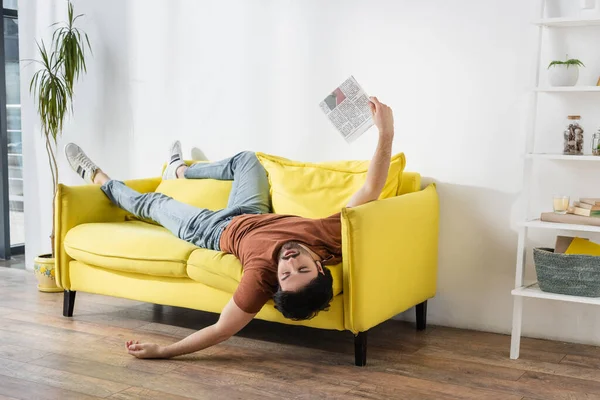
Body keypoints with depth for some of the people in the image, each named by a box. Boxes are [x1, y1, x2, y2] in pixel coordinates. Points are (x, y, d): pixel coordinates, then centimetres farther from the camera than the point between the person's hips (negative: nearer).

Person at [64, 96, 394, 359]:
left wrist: (160, 351, -36)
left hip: (221, 232, -4)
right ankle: (178, 170, 54)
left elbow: (221, 330, -39)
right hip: (253, 217, 5)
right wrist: (386, 133, -43)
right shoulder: (332, 238, -42)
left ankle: (99, 179, 48)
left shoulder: (263, 272, -49)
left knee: (152, 203, 15)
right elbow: (371, 189, -36)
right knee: (245, 159, 24)